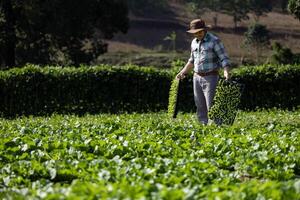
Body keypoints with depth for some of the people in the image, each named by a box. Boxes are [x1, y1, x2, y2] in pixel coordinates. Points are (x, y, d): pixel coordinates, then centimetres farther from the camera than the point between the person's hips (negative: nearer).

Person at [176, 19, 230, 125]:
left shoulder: (214, 41, -10)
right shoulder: (194, 42, 11)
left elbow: (224, 59, -13)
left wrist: (226, 72, -28)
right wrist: (183, 72, 19)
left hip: (210, 77, -7)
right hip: (197, 77, 7)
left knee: (211, 107, -10)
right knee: (200, 107, 7)